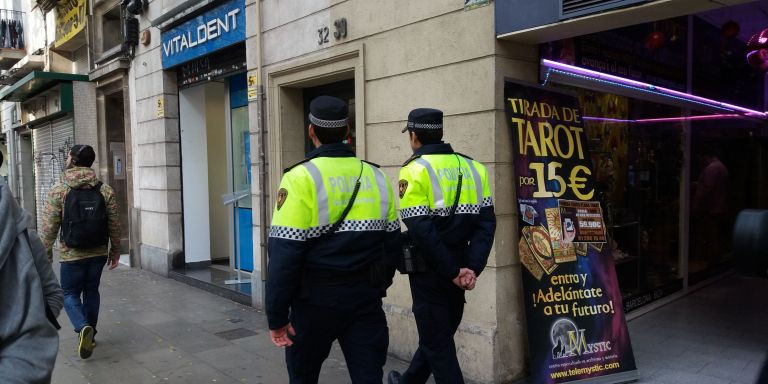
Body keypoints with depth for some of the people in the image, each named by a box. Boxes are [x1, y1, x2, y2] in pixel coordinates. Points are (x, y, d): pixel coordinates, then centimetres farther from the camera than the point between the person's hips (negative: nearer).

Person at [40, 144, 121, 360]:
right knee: (91, 291, 17)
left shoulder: (58, 191, -9)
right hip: (98, 253, 3)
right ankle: (89, 334, 26)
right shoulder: (105, 190, -3)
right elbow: (114, 225, 1)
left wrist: (45, 253, 5)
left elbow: (49, 228, -7)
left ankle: (83, 328, -14)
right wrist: (115, 251, 11)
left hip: (71, 255, -3)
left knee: (70, 294, 10)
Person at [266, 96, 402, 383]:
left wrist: (277, 315, -9)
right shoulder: (375, 176, 3)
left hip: (317, 299, -3)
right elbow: (392, 243, 8)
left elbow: (284, 253, -17)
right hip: (366, 298, 4)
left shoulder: (301, 178, -12)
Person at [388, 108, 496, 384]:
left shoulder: (415, 170, -10)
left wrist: (452, 273, -14)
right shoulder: (473, 168, 6)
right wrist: (472, 267, -8)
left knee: (437, 342, 8)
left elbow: (421, 230, -19)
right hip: (460, 266, 7)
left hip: (430, 268, -6)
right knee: (439, 333, 22)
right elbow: (486, 222, -3)